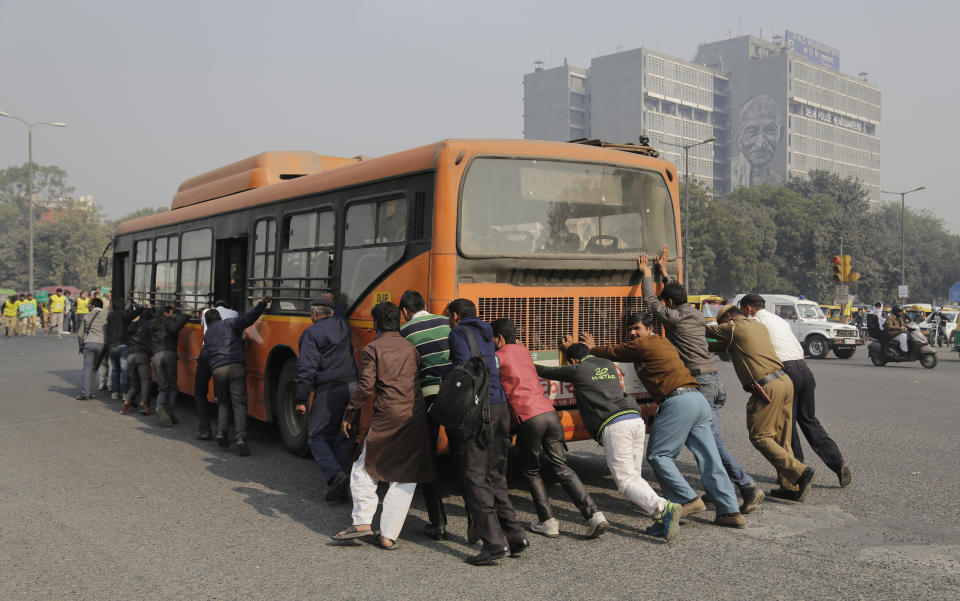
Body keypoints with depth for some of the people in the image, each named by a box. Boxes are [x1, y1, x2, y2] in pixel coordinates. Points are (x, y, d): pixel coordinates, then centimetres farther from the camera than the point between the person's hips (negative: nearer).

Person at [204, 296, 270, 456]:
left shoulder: (207, 335, 25)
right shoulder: (229, 323, 10)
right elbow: (248, 318, -4)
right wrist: (262, 304, -4)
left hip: (217, 370, 4)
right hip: (235, 367, -4)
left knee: (224, 403, 22)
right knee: (239, 404, -4)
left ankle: (221, 432, 4)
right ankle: (241, 439, -16)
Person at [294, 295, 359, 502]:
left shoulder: (311, 333, -4)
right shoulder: (342, 325, 12)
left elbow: (306, 368, -10)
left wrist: (301, 400, -7)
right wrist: (331, 302, 56)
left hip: (329, 390, -5)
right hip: (352, 386, 6)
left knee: (316, 436, 5)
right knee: (344, 437, 12)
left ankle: (335, 475, -16)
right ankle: (341, 488, 11)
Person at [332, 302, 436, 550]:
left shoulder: (371, 350, -1)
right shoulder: (411, 348, 13)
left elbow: (365, 388, -8)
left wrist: (348, 416, 0)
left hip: (387, 416, -4)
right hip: (416, 416, 4)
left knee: (364, 468, 14)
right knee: (405, 478, 8)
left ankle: (362, 521, 3)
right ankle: (388, 536, 7)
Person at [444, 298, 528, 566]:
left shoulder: (459, 333, 0)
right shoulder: (485, 335, 24)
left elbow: (462, 366, -16)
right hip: (500, 407, 8)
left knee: (475, 477, -6)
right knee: (495, 475, 15)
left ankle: (494, 542, -12)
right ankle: (514, 535, 12)